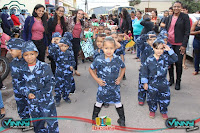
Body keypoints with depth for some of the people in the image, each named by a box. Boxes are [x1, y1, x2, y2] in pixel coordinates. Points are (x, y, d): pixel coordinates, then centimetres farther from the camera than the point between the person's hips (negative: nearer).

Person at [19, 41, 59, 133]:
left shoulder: (44, 67, -11)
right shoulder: (22, 70, 0)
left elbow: (51, 82, -10)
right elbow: (21, 85, 8)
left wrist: (41, 94, -15)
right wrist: (27, 94, -9)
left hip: (46, 99, -3)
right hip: (32, 102, 4)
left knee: (51, 120, 5)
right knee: (37, 122, 20)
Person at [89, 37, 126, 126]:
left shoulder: (117, 59, -11)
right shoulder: (99, 59, -17)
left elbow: (123, 67, 9)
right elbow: (91, 69, -3)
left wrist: (120, 77, -3)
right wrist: (97, 79, -9)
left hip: (115, 86, 1)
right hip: (103, 86, -1)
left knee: (118, 103, 13)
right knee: (99, 102, 16)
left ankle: (122, 119, 33)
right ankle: (94, 118, 37)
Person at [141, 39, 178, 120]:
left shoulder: (165, 58, -4)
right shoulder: (149, 59, -9)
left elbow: (175, 59, -10)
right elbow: (144, 71, -5)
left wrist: (170, 50, -17)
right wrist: (145, 82, -4)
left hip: (163, 83, 1)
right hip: (152, 83, -1)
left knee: (164, 99, 10)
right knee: (152, 98, 11)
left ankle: (163, 112, 34)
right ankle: (152, 110, 36)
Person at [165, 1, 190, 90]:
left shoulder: (185, 17, -3)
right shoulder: (169, 18, 12)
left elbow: (187, 32, -7)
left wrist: (184, 45, -13)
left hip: (179, 44, -4)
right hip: (169, 43, 5)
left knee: (178, 63, 0)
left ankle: (178, 82, 15)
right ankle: (171, 79, 26)